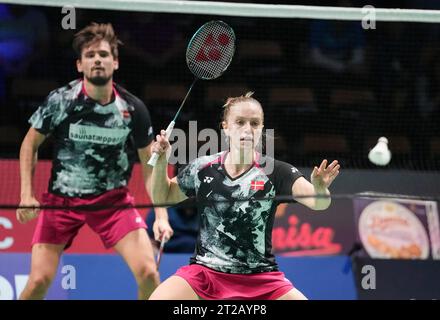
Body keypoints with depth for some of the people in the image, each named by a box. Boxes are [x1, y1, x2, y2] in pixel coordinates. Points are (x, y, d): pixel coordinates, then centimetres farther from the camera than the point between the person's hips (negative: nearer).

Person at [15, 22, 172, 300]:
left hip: (113, 199, 1)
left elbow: (150, 165, 1)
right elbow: (30, 144, 2)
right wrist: (27, 195, -7)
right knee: (39, 280, -9)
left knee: (148, 272, -15)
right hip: (61, 199, -1)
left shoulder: (133, 109, -10)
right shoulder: (61, 101, -13)